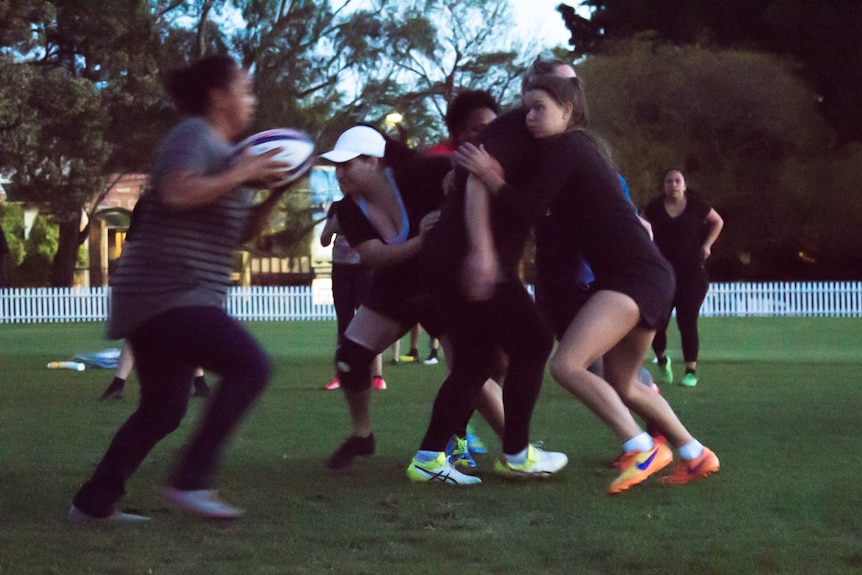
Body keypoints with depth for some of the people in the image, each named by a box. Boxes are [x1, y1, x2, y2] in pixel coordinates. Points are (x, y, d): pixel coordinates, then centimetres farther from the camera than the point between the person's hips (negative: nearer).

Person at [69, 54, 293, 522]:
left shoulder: (221, 151, 21)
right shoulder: (193, 136, -9)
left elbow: (241, 233, 22)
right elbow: (177, 193, -28)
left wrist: (276, 192, 9)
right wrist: (243, 173, -20)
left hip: (173, 297, 11)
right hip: (165, 294, -11)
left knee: (162, 410, 14)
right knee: (250, 365, -19)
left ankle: (93, 502, 18)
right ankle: (190, 481, -17)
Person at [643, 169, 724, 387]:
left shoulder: (696, 205, -2)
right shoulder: (655, 208, -1)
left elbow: (717, 222, 15)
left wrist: (707, 244, 3)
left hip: (692, 271, -1)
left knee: (687, 322, -4)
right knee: (658, 322, -5)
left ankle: (691, 371, 7)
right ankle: (662, 361, 24)